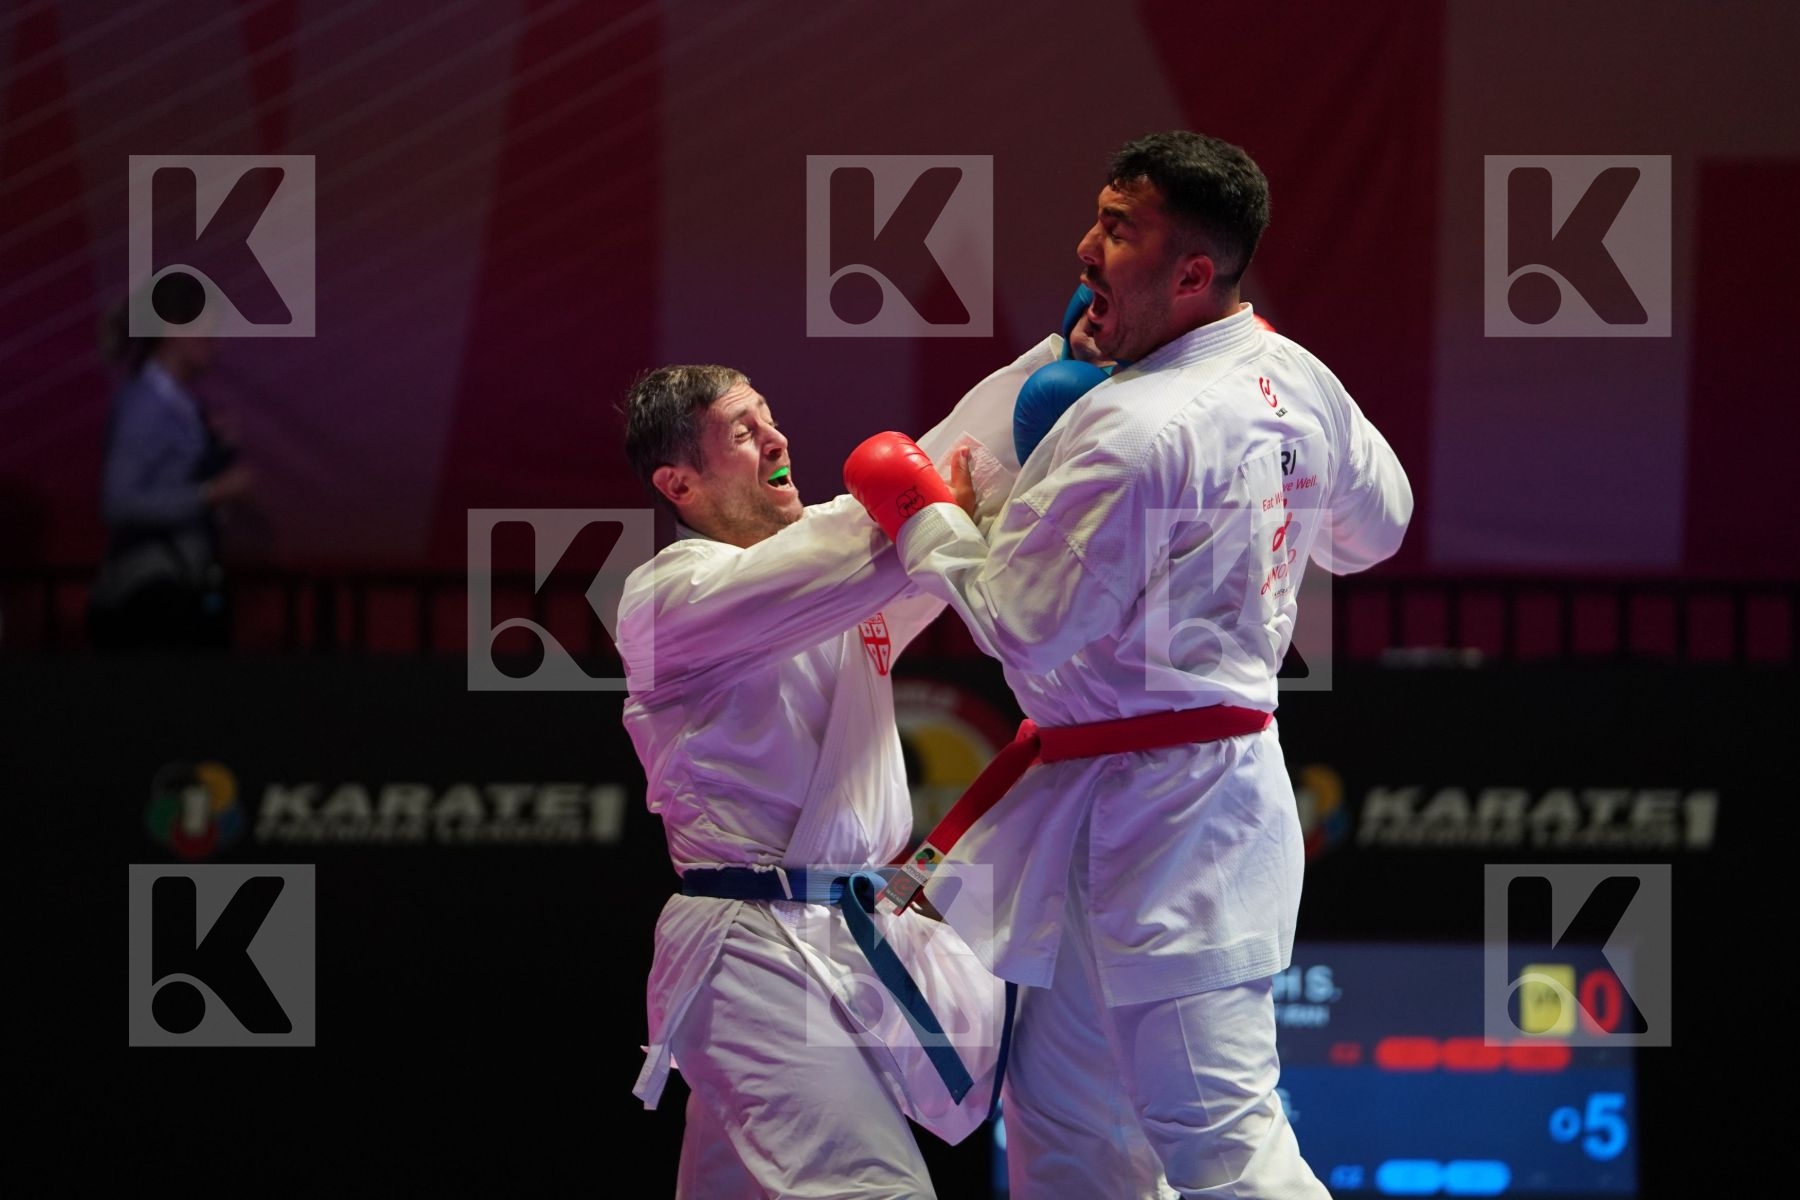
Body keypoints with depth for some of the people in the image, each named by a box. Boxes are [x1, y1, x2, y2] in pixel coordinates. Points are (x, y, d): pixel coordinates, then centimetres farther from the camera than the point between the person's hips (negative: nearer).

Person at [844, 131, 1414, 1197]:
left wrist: (919, 513, -4)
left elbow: (1024, 624, -18)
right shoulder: (1299, 382, 5)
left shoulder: (1135, 429, -23)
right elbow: (1375, 528, 22)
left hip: (1158, 818, -10)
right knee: (1061, 1110, 19)